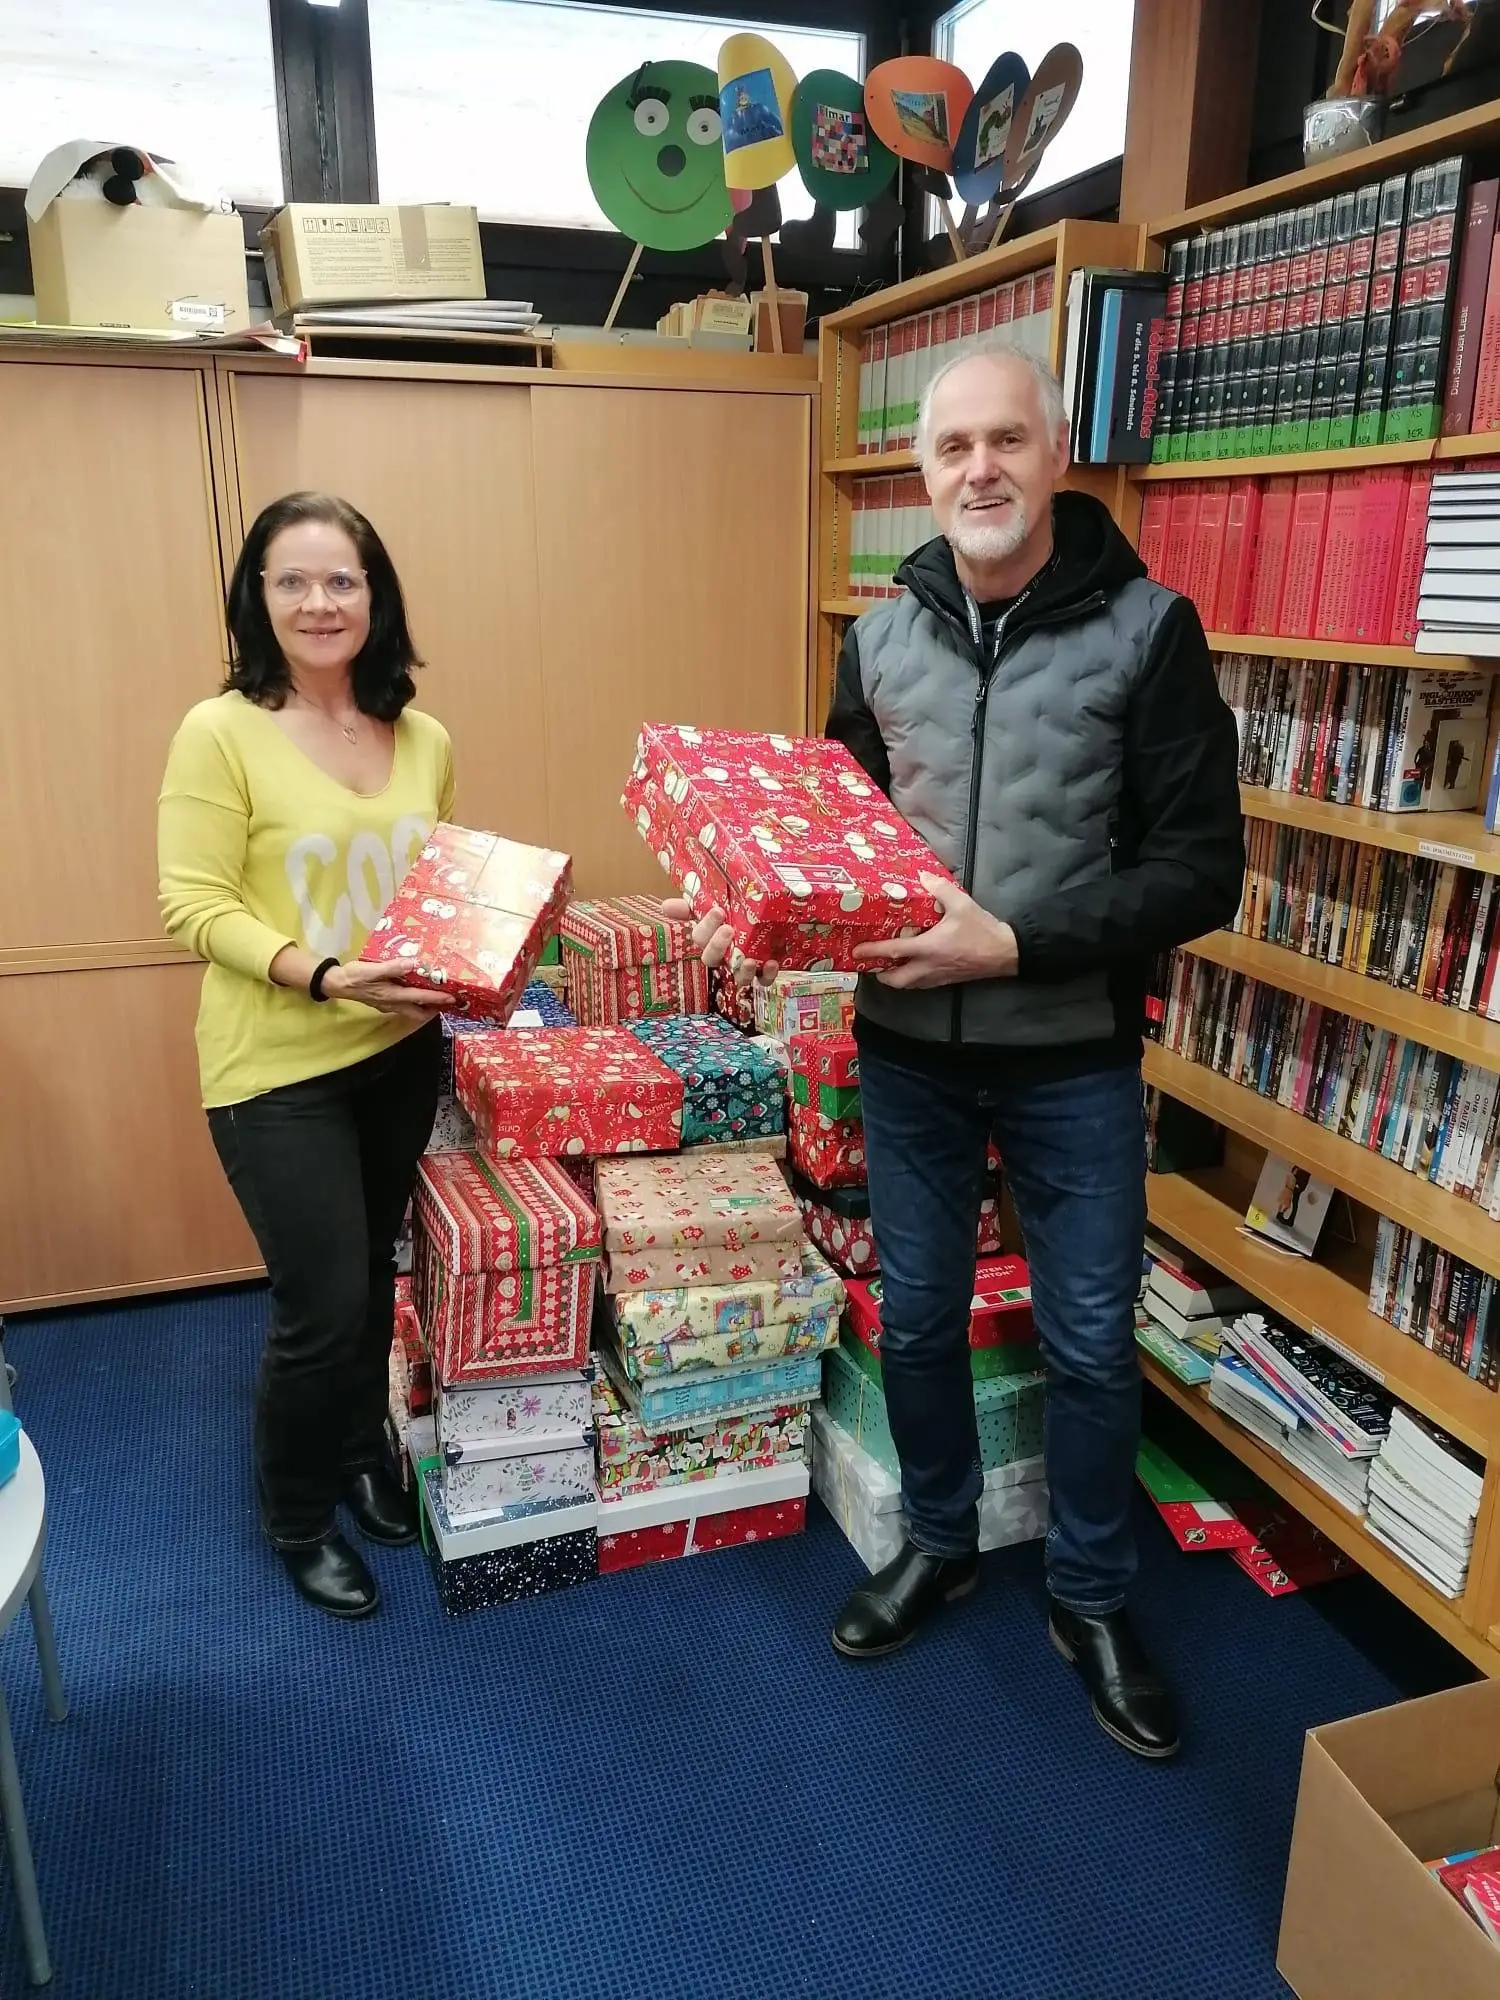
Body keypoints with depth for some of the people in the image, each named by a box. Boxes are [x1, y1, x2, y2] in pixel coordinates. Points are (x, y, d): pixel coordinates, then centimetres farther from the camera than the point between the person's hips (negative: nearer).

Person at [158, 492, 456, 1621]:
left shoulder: (423, 739, 3)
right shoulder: (220, 733, -13)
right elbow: (193, 905, -15)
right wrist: (324, 974, -26)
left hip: (401, 1053, 5)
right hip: (278, 1069, -5)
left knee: (373, 1275, 20)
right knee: (322, 1306, 1)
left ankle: (361, 1452, 46)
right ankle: (297, 1521, 29)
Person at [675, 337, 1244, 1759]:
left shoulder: (1147, 629, -10)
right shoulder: (881, 638, 2)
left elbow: (1201, 870, -13)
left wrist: (1015, 944, -23)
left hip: (1073, 1059, -3)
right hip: (907, 1052, 3)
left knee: (1089, 1343, 11)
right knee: (916, 1319, 16)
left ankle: (1089, 1598, 34)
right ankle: (938, 1543, 41)